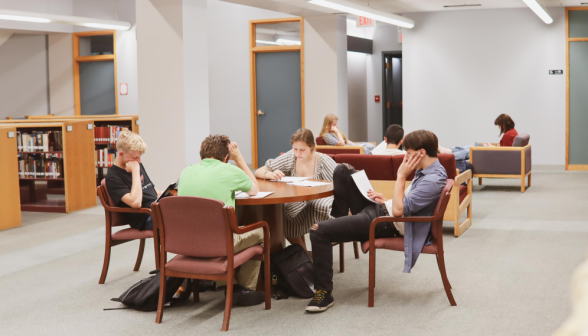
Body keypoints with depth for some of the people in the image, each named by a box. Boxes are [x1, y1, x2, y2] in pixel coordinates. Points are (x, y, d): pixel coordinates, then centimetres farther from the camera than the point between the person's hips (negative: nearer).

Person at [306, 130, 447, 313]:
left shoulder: (434, 180, -25)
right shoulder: (426, 170, 6)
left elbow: (398, 210, -28)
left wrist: (401, 176, -22)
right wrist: (386, 200, 5)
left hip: (387, 223, -10)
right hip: (381, 209, 10)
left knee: (319, 231, -21)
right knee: (342, 170, 14)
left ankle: (324, 292, -9)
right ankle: (338, 220, 26)